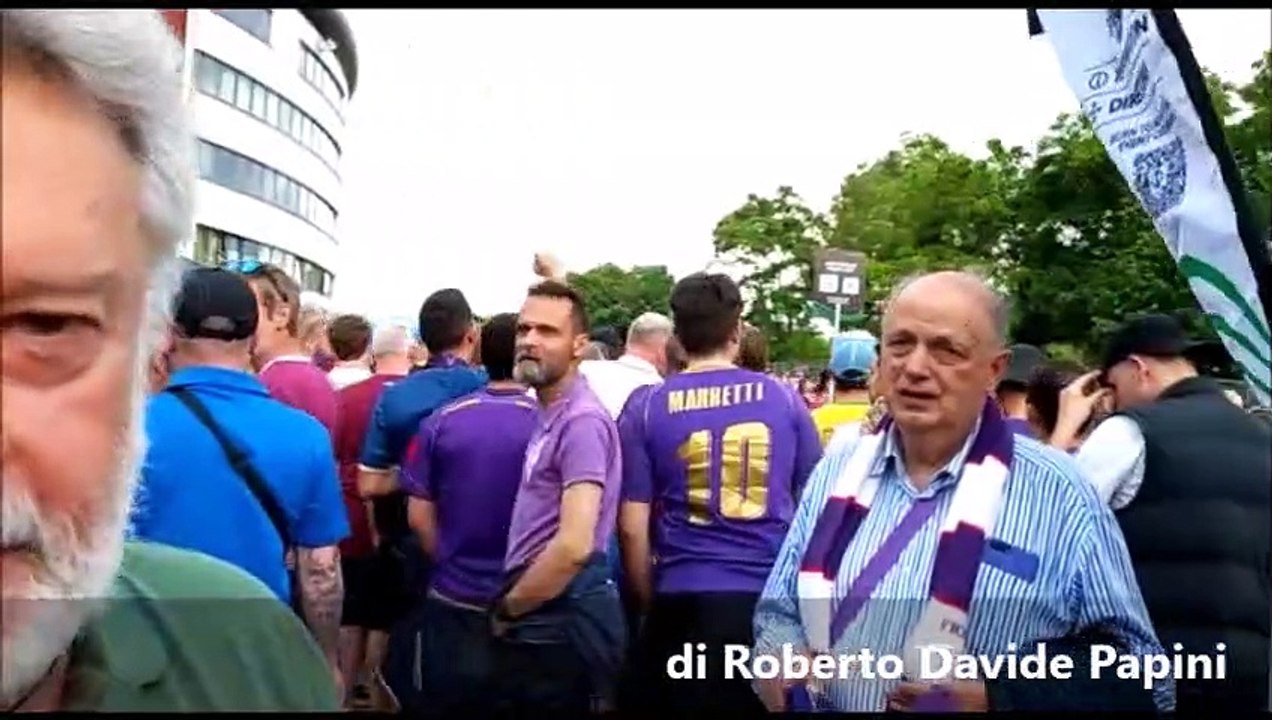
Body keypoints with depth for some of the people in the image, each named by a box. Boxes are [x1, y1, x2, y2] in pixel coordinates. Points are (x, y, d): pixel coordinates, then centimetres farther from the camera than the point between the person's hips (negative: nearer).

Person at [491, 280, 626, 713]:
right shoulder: (551, 415, 12)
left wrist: (506, 609, -14)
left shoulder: (581, 420, -20)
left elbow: (575, 546, -27)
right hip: (542, 626, 9)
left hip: (561, 627, -9)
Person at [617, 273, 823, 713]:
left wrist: (649, 601, 9)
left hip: (686, 602, -1)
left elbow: (633, 528, -4)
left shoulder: (647, 408, -2)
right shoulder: (783, 399, 2)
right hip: (774, 598, 2)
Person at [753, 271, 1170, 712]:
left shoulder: (1059, 497, -15)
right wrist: (778, 659, -16)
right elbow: (779, 609, 5)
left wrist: (997, 696, -26)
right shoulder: (839, 469, -3)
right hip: (825, 702, 4)